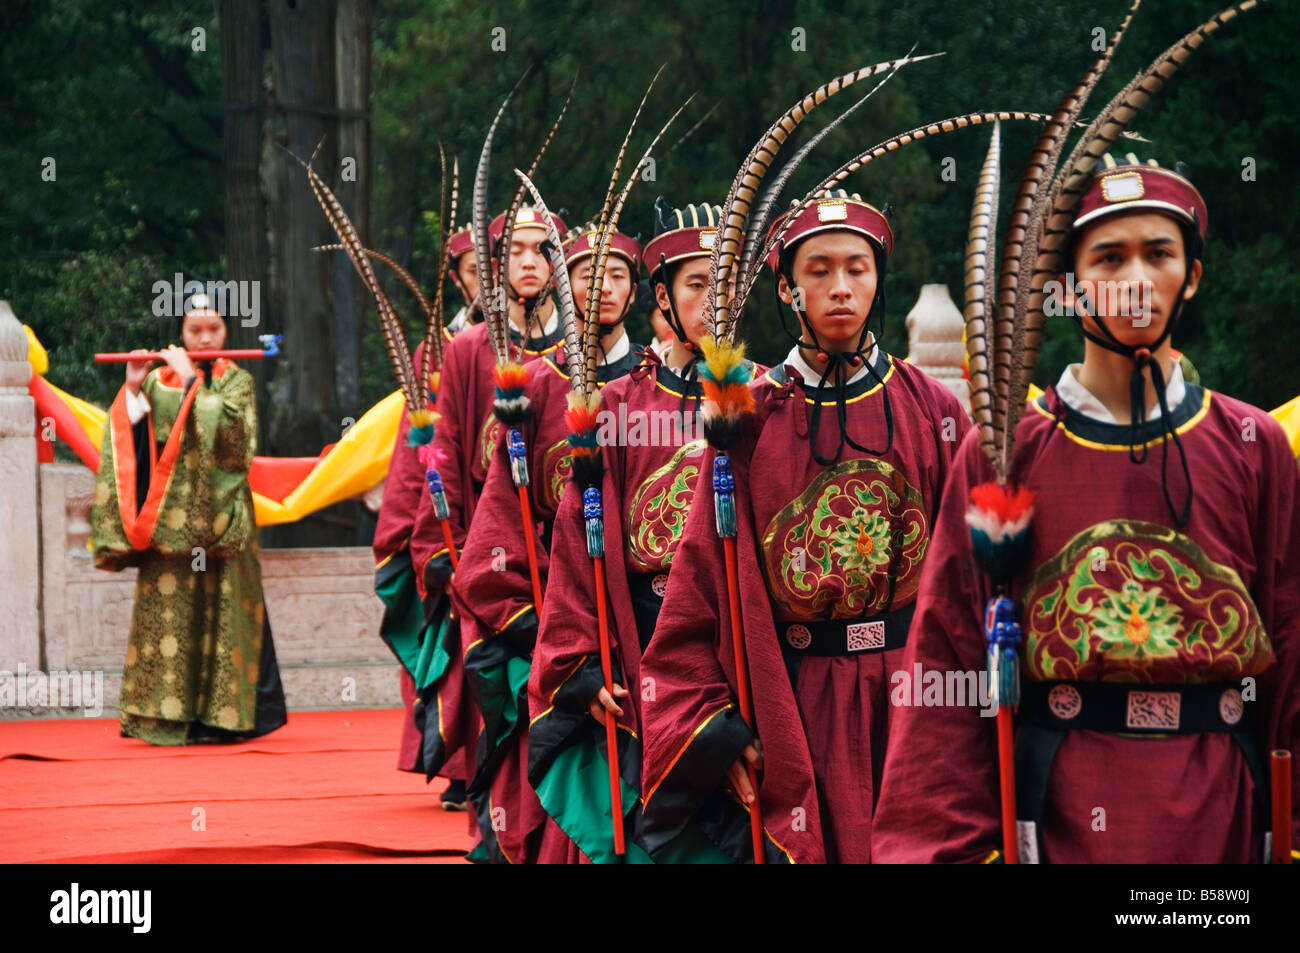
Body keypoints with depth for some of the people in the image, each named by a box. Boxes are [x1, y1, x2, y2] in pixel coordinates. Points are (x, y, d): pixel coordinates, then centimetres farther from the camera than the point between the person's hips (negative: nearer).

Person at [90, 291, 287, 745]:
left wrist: (191, 381, -12)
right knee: (169, 610, -3)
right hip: (167, 516, 2)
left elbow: (230, 427, -13)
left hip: (217, 517, -2)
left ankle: (219, 715, -1)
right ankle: (168, 715, 0)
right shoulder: (157, 379, 12)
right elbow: (130, 437, 4)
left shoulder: (236, 381, 7)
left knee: (222, 610, -5)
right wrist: (134, 389, -7)